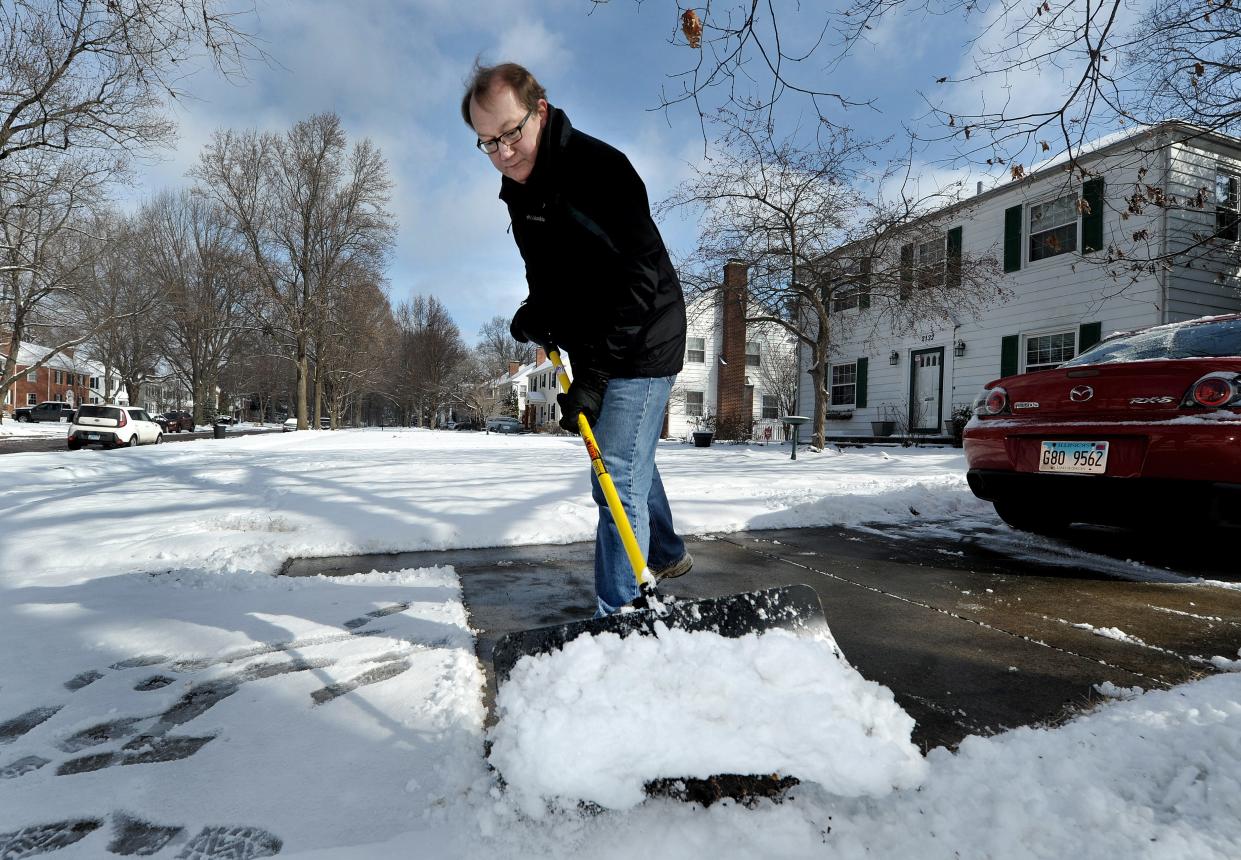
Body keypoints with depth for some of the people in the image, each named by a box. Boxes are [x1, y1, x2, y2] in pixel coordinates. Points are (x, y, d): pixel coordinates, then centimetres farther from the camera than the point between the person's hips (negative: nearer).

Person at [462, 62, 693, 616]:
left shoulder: (598, 168, -21)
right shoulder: (520, 187, 6)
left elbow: (636, 281, -28)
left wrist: (592, 377, -30)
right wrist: (537, 315, -1)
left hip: (642, 346, -9)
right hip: (594, 351, 9)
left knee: (618, 479, -12)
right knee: (629, 464, 21)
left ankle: (616, 616, -2)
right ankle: (667, 555, 42)